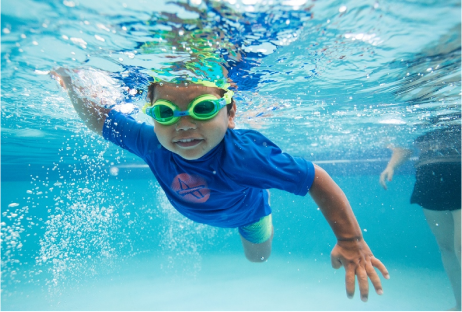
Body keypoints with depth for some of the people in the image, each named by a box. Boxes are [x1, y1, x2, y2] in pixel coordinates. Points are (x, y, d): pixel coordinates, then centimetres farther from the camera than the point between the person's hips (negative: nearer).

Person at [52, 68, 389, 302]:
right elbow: (101, 120, -21)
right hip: (200, 210, 3)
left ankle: (267, 225, 51)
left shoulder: (243, 155, -51)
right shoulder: (150, 143, -39)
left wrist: (351, 242, -39)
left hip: (247, 208, -2)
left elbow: (316, 179, -41)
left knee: (258, 256, 26)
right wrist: (72, 88, -35)